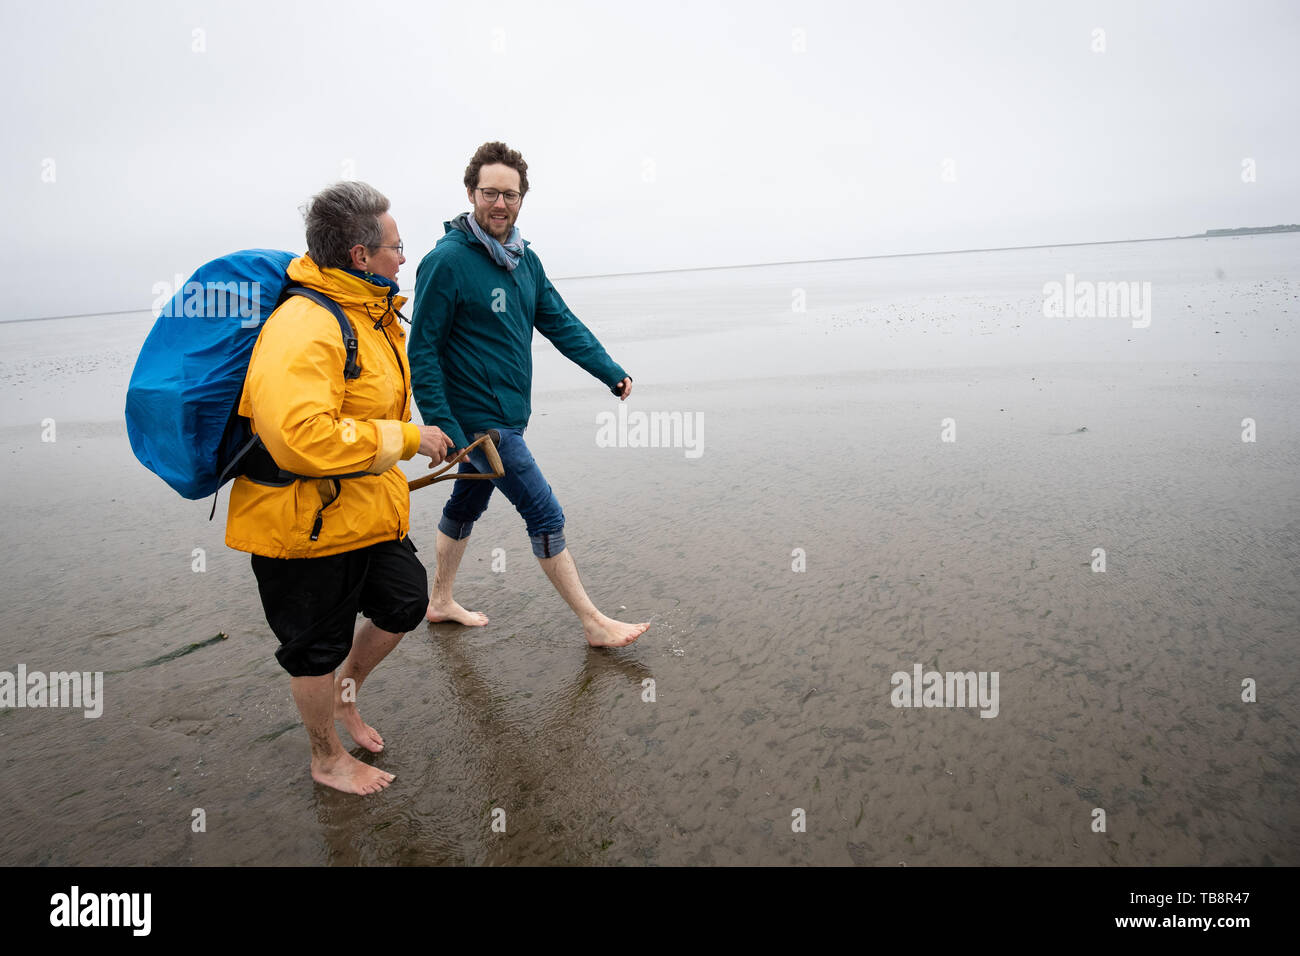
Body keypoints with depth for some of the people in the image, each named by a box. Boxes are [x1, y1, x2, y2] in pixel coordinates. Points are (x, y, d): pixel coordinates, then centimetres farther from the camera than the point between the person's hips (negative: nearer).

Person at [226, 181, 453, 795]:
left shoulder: (370, 314, 8)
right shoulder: (305, 326, -26)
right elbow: (300, 438, -37)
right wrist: (406, 438, -29)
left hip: (367, 509, 9)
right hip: (305, 522, -9)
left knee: (406, 602, 18)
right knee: (318, 647, 10)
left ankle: (345, 690, 44)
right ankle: (327, 759, 33)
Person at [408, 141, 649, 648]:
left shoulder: (526, 260, 8)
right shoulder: (446, 261, -15)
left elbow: (561, 324, 8)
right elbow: (422, 353, -15)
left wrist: (612, 372, -3)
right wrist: (443, 427, -20)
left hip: (506, 414, 8)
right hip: (479, 421, -8)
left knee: (467, 505, 20)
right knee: (546, 516, -5)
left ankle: (441, 600, 40)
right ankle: (594, 624, 7)